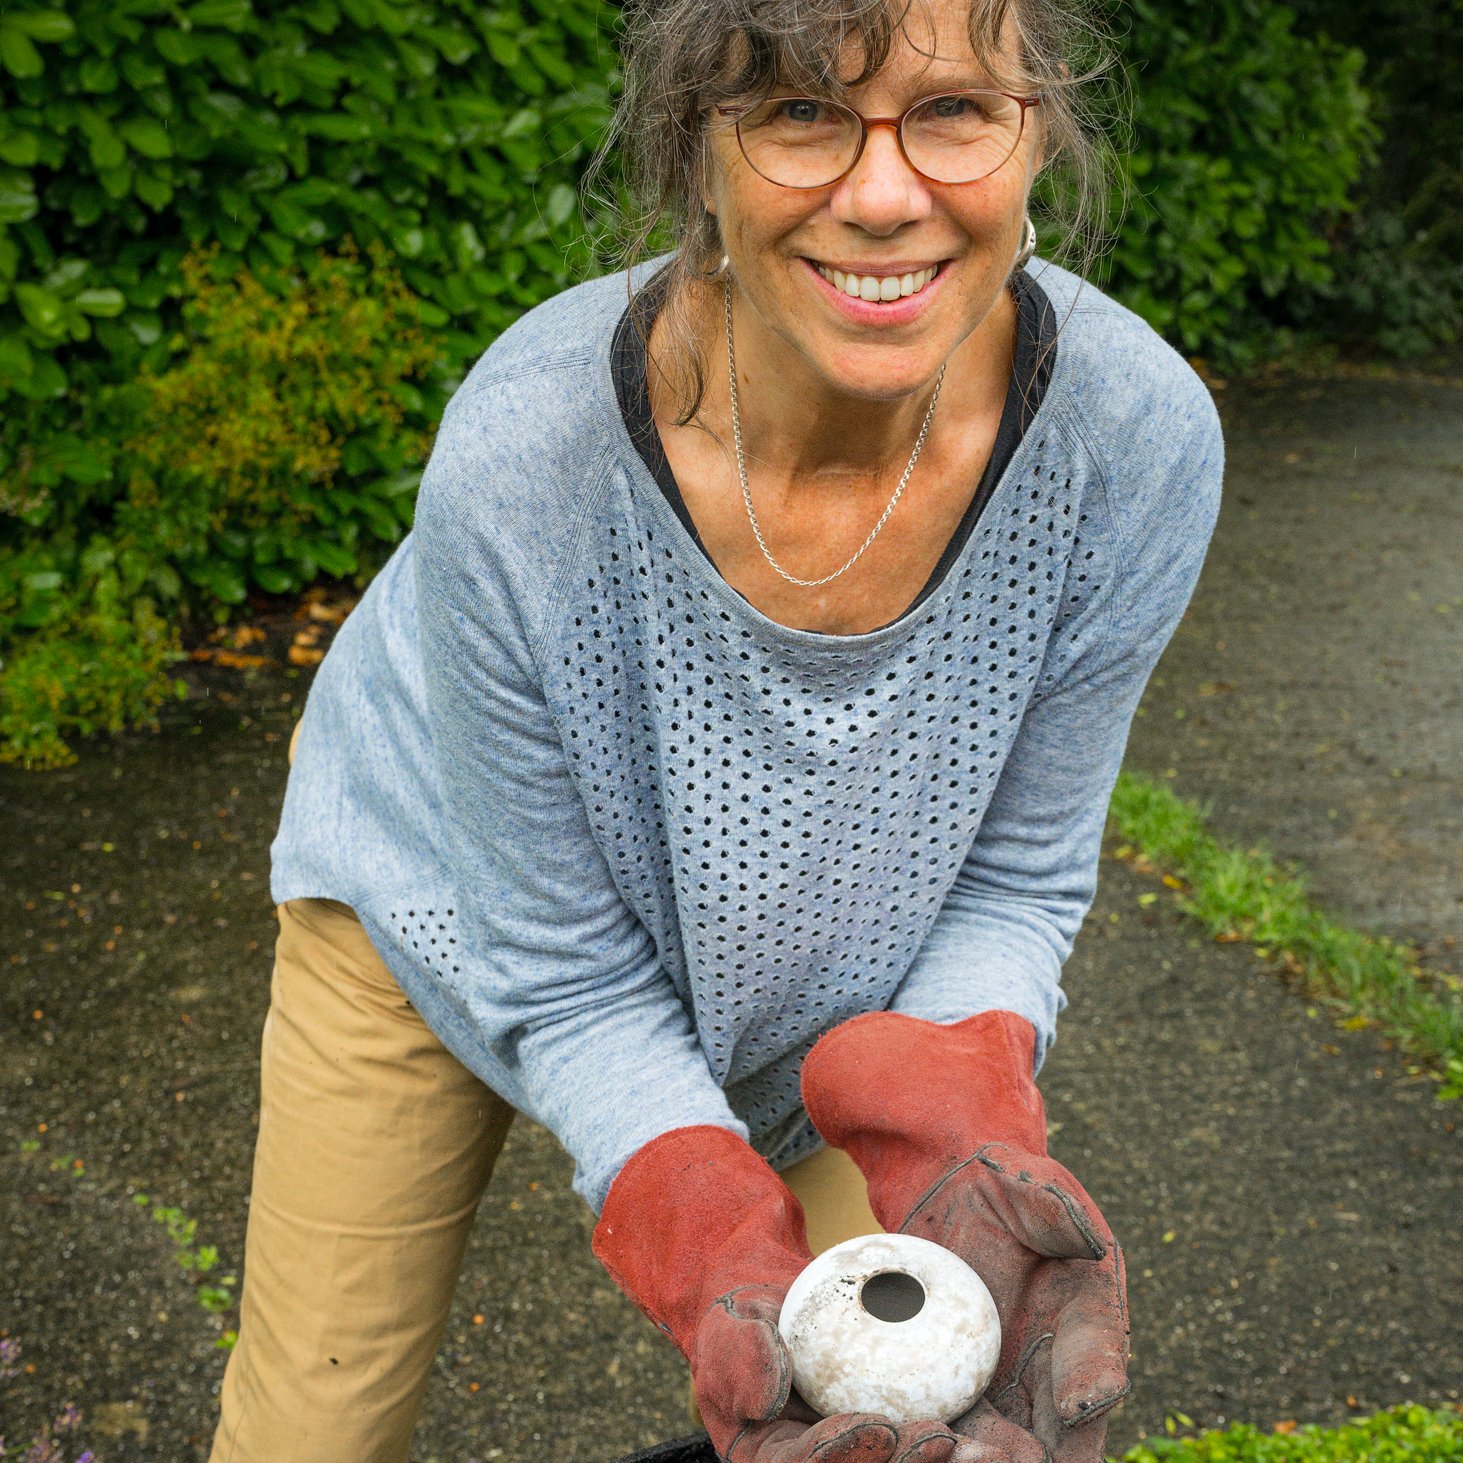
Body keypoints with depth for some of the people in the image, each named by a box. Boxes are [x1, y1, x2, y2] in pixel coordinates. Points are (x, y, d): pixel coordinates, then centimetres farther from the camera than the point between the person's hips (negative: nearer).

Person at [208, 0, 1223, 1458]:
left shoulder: (1137, 437, -31)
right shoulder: (519, 453, -38)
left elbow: (1012, 881, -15)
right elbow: (566, 974, -23)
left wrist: (957, 1129, -34)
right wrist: (709, 1235, -39)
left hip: (806, 977, 2)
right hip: (445, 900, -2)